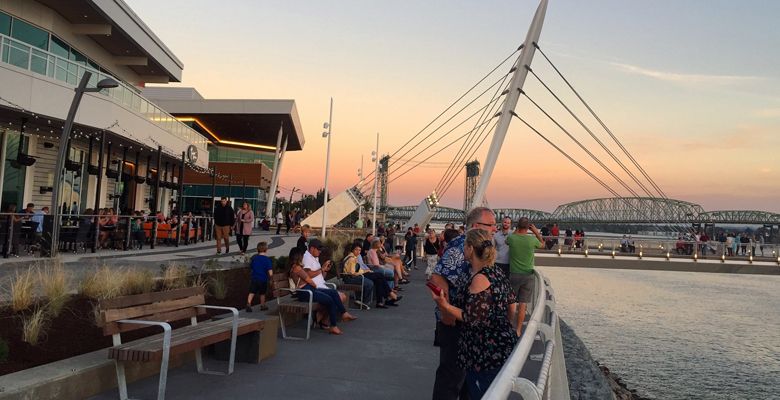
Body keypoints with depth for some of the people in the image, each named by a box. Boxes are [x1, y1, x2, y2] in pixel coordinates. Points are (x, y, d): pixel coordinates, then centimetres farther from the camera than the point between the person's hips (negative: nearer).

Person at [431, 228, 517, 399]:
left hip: (486, 353, -9)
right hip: (502, 346, 10)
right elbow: (511, 300, 18)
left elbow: (472, 318, -22)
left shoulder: (480, 278, -21)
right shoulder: (496, 272, 7)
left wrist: (444, 305, -25)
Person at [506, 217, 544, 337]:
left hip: (514, 275, 0)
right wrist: (536, 232, 18)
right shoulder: (532, 239, -9)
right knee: (523, 304, 4)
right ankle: (518, 330, 7)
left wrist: (516, 230, 18)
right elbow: (542, 244, 14)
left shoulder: (511, 238, -9)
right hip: (528, 275, 0)